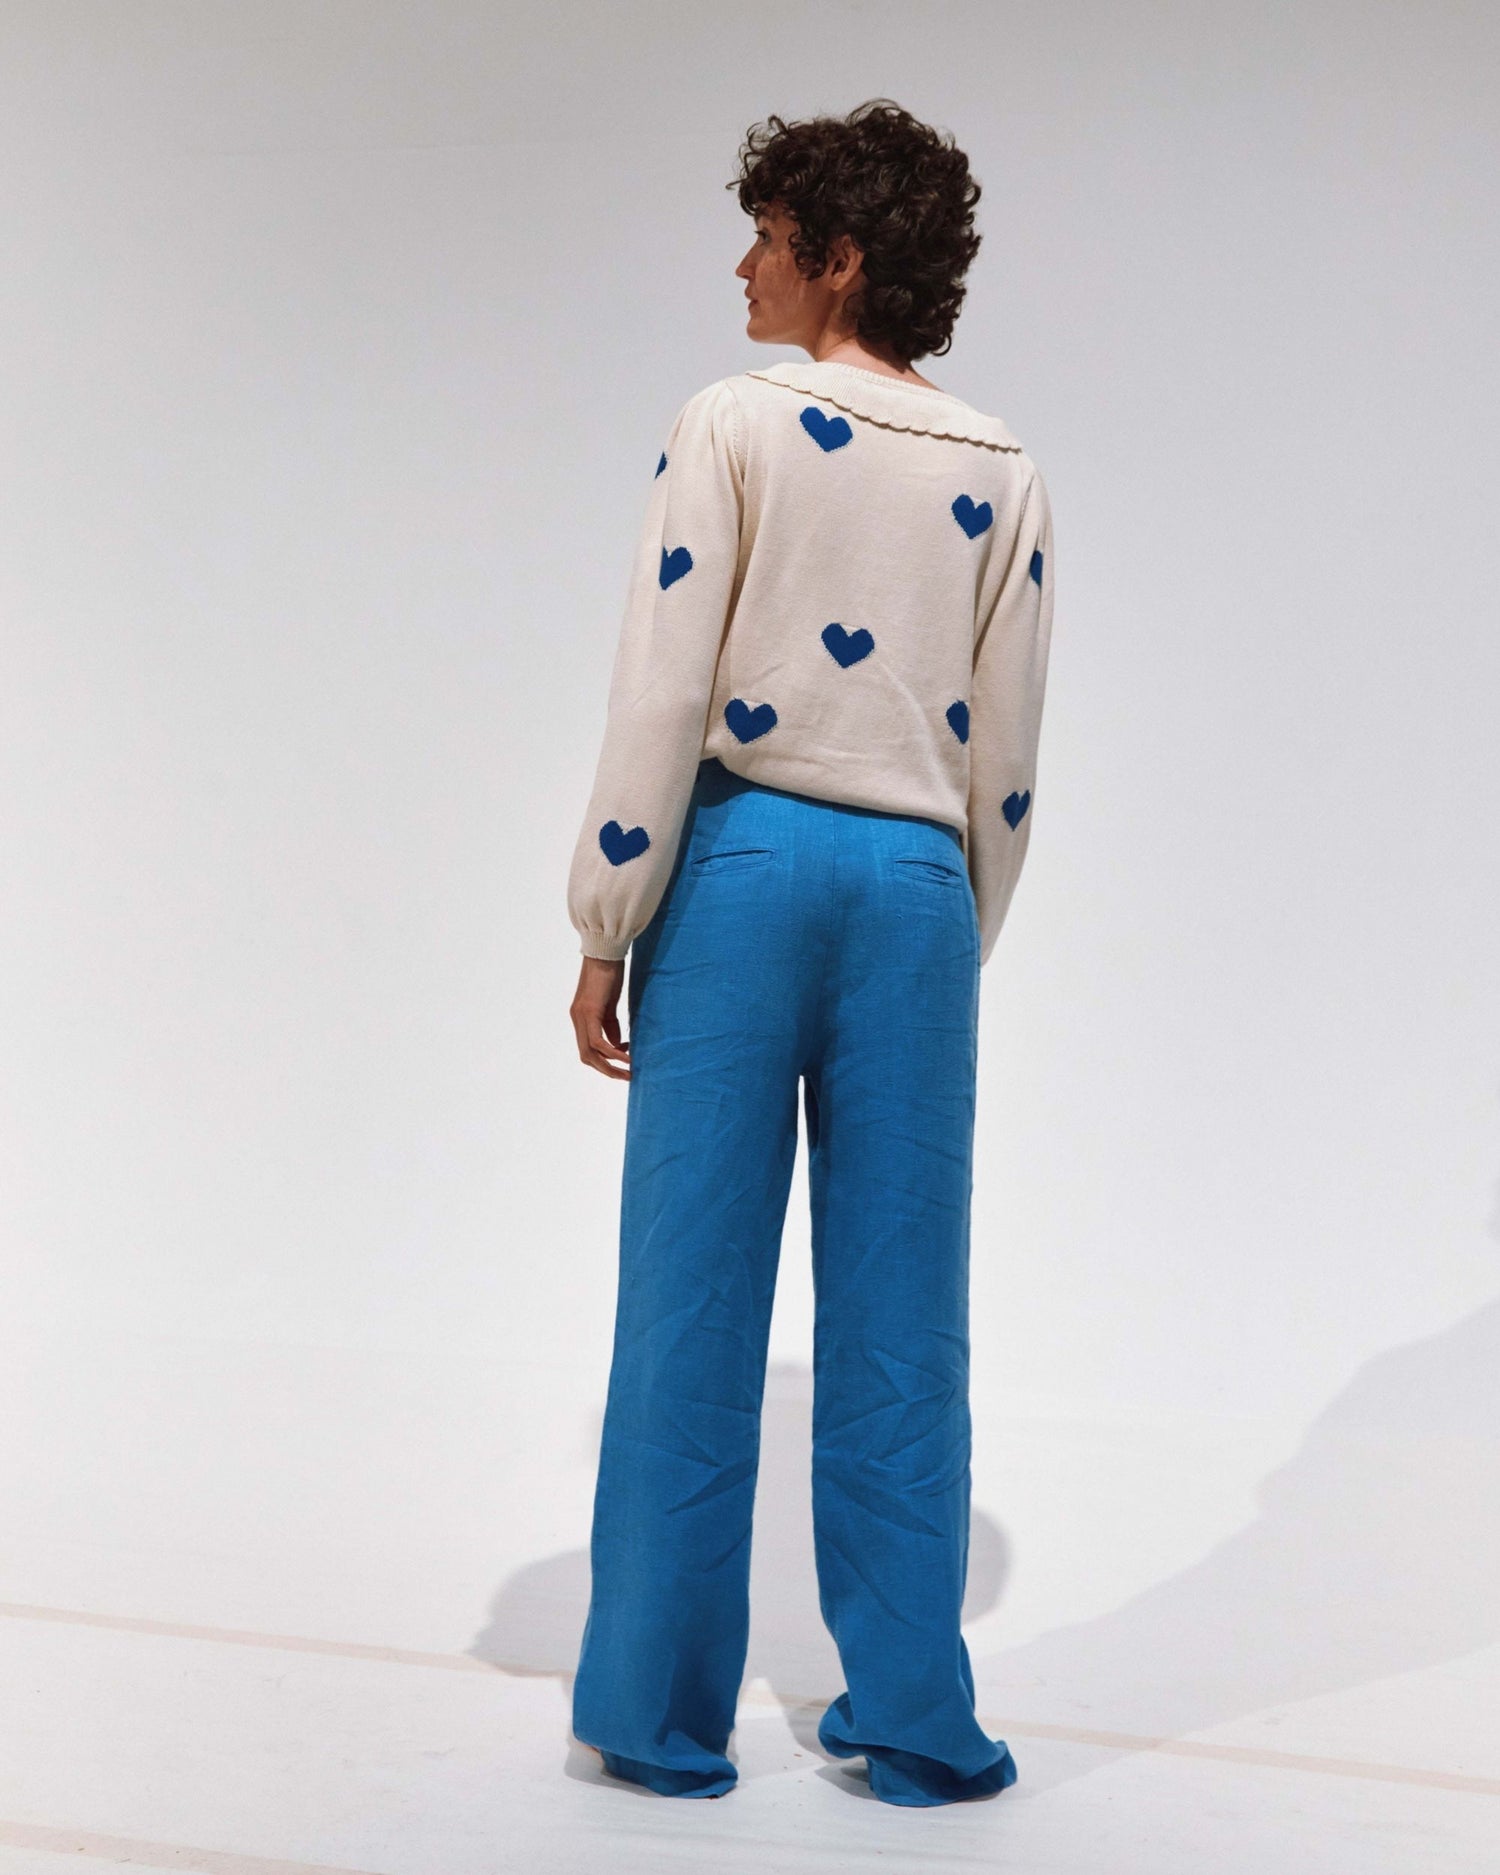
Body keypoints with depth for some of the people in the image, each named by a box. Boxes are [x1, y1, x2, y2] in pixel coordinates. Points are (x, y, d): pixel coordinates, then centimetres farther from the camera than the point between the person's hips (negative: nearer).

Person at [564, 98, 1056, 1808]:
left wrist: (607, 928, -2)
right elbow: (1005, 762, 10)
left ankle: (660, 1709, 14)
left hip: (744, 855, -3)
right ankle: (910, 1715, 15)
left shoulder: (736, 426, -2)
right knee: (899, 1313, 8)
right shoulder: (1001, 475, 9)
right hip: (915, 883, 3)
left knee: (696, 1296, 4)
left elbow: (661, 699, -8)